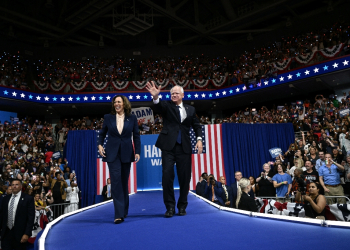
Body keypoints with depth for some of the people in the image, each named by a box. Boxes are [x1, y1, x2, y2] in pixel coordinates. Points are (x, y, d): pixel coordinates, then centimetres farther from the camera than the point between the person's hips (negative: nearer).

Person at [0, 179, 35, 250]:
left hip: (20, 234, -4)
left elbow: (31, 218, -8)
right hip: (6, 233, 4)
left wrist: (27, 234, -14)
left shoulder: (28, 199, -4)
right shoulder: (6, 199, 11)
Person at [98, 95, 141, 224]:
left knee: (124, 182, 11)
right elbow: (102, 133, 14)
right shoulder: (108, 117, 4)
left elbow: (136, 136, 4)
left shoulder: (132, 118, 3)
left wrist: (137, 152, -3)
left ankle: (124, 210, 28)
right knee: (116, 181, -10)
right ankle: (119, 214, -7)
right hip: (112, 153, -1)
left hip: (126, 154, 1)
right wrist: (100, 145, -3)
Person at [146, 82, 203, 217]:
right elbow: (158, 107, -16)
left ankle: (182, 207, 20)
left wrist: (199, 139, 0)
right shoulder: (167, 106, 6)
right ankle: (170, 207, 7)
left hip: (184, 147, 2)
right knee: (167, 175, -7)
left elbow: (197, 125, 17)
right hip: (169, 146, -2)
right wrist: (155, 97, -38)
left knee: (184, 178, 5)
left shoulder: (190, 109, 14)